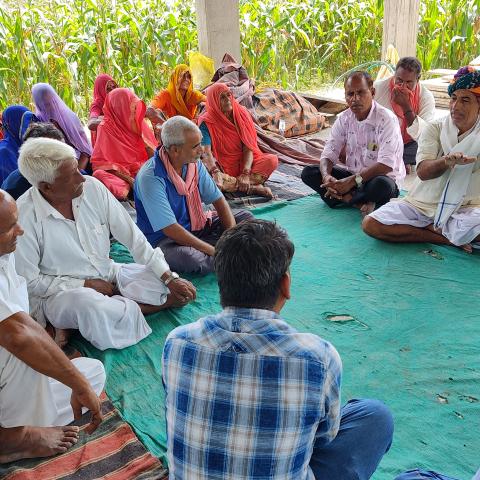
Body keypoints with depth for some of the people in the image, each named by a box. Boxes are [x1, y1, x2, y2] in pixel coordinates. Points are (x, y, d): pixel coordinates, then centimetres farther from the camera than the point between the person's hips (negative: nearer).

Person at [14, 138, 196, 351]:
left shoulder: (92, 187, -10)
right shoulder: (24, 216, -20)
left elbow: (132, 236, -6)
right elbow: (29, 282, -12)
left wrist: (169, 279, -11)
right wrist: (85, 284, -14)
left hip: (109, 275, 5)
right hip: (60, 291, -5)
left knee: (182, 293, -8)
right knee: (93, 307, -42)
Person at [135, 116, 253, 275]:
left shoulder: (194, 164, -5)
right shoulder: (151, 177, -27)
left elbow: (218, 200, 1)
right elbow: (170, 229, -29)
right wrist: (213, 250, -28)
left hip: (196, 226, 7)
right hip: (163, 237, -7)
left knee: (245, 217, 2)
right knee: (188, 258, -38)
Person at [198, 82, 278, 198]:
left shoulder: (241, 113, -1)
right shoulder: (207, 122, -10)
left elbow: (248, 147, -9)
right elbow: (206, 152, -24)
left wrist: (246, 173, -25)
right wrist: (215, 172, -45)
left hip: (244, 162, 2)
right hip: (222, 166, -2)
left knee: (272, 159, -22)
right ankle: (253, 187, -26)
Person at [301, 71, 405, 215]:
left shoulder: (386, 119, -17)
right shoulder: (344, 119, 1)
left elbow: (386, 164, -27)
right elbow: (329, 154, -4)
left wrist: (352, 181, -34)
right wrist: (326, 176, -28)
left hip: (382, 177, -6)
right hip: (352, 175, 6)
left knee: (382, 185, -42)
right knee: (308, 173, -12)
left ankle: (344, 198, -15)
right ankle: (361, 202, -20)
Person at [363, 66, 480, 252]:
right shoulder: (434, 129, 4)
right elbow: (423, 172, -13)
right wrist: (447, 161, -33)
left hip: (464, 209, -2)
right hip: (421, 204, 3)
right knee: (370, 224, -22)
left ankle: (427, 228, -11)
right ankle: (446, 238, -13)